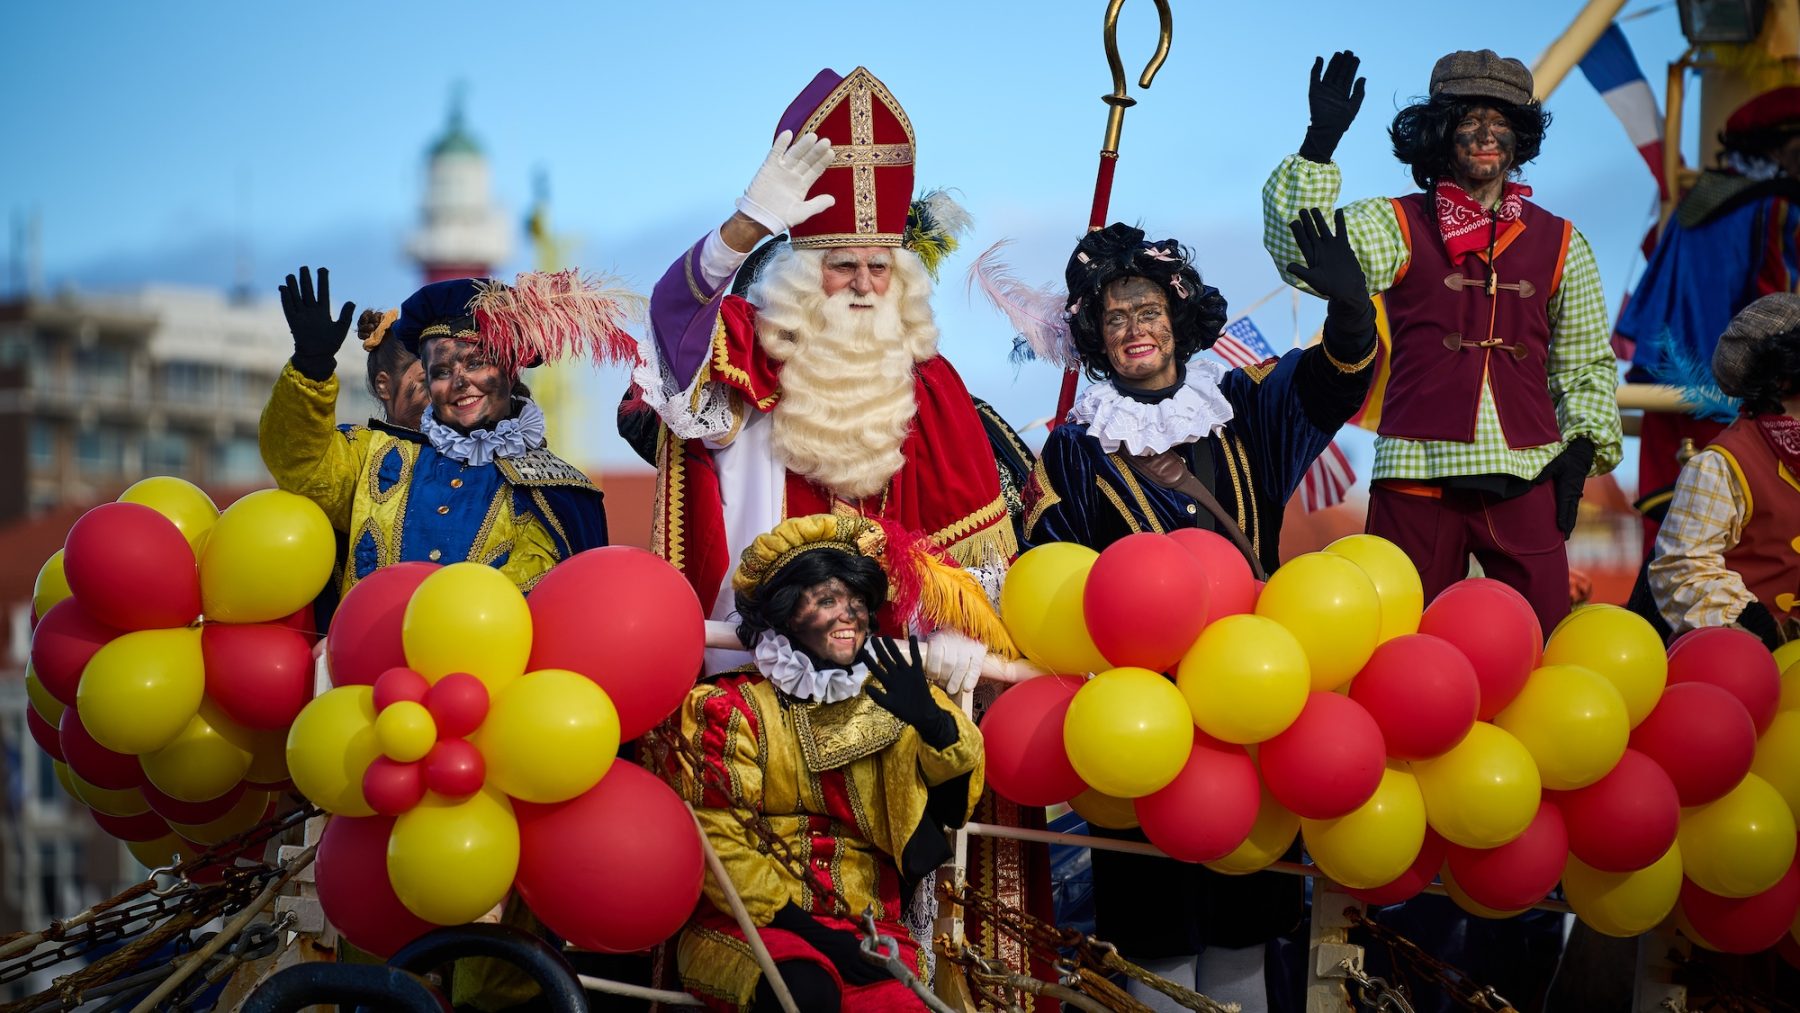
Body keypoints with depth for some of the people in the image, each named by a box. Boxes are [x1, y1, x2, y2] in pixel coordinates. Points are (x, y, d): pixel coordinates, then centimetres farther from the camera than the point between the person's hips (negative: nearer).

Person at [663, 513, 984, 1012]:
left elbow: (961, 775, 0)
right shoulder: (736, 708, -1)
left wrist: (932, 721, -21)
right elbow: (714, 839, -7)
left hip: (866, 925, 3)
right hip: (751, 921, -3)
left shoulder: (888, 698, 11)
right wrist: (798, 924, -16)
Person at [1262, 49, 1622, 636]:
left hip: (1527, 479, 2)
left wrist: (1581, 446, 6)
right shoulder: (1397, 226, 5)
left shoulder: (1560, 245, 14)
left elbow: (1587, 362, 20)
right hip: (1417, 474, -2)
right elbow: (1302, 255, -13)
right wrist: (1320, 143, -18)